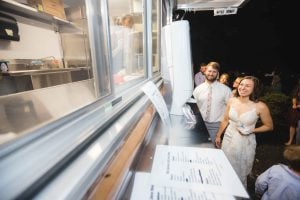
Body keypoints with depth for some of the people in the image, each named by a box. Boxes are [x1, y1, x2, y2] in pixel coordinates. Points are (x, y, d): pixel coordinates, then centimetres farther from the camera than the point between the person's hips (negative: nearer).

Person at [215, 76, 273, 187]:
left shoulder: (260, 106, -17)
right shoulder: (231, 101, -8)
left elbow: (269, 126, -1)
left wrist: (251, 130, -16)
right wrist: (218, 135, 11)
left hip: (245, 143, -2)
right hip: (228, 139, 3)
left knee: (240, 172, 16)